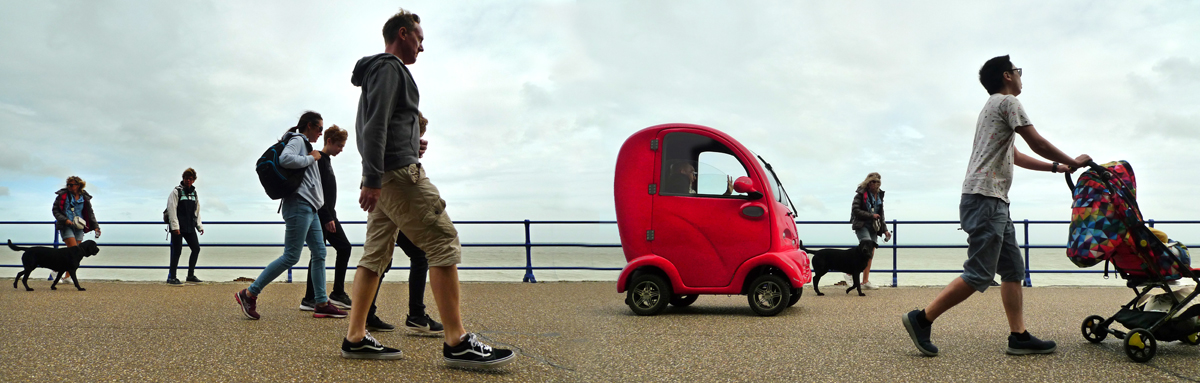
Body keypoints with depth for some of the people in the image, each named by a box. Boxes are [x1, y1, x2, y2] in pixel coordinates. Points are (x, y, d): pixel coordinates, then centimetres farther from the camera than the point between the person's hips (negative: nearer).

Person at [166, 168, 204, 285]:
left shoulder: (194, 193, 15)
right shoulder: (176, 191, -4)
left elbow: (196, 211, 21)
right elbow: (171, 209, -11)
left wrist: (199, 226, 13)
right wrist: (175, 226, -18)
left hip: (189, 227, 7)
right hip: (178, 228, -6)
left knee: (196, 248, 5)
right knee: (177, 251, -6)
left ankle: (191, 275, 16)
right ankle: (171, 277, 2)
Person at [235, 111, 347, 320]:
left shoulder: (305, 144, 25)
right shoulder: (297, 140, -4)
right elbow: (285, 159, -24)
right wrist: (311, 158, -13)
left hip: (309, 208, 11)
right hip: (299, 205, -10)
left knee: (319, 253, 6)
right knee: (291, 256, -11)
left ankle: (322, 304, 6)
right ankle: (249, 294, -6)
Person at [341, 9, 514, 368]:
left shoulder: (377, 69, 26)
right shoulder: (389, 67, -5)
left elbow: (372, 128, 27)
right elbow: (375, 124, -17)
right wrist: (372, 179, -22)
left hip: (381, 178, 11)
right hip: (398, 172, -11)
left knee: (375, 255, 8)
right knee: (443, 242, -12)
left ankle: (356, 338, 8)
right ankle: (456, 342, -13)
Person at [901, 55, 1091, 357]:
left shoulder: (995, 106, 28)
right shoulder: (1007, 102, -2)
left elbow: (1014, 156, 33)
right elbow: (1037, 143, -4)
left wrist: (1055, 167, 31)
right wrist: (1074, 162, 9)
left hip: (995, 202, 11)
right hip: (985, 198, -11)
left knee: (1013, 270, 8)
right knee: (979, 275, -14)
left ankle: (1019, 337, 7)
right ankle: (921, 319, -12)